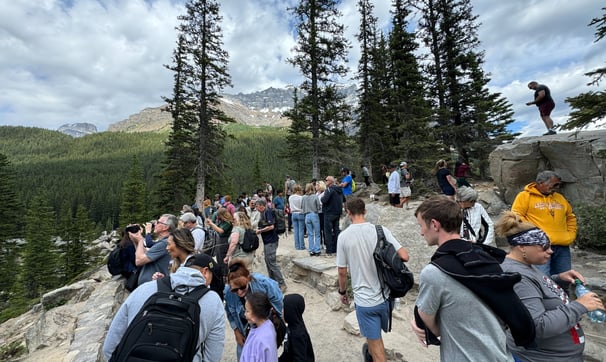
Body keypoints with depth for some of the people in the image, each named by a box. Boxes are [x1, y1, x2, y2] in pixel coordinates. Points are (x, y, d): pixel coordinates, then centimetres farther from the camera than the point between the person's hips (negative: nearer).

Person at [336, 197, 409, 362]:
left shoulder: (343, 236, -13)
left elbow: (342, 271, -7)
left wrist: (342, 291, 10)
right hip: (385, 296, 4)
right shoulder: (380, 230, -10)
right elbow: (404, 256, -11)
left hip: (364, 299, -3)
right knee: (374, 335, 31)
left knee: (376, 344, 15)